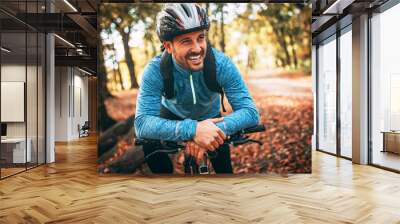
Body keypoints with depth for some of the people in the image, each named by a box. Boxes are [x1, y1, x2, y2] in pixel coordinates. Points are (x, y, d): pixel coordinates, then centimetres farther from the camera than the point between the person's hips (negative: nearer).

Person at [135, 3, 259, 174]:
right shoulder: (155, 70, -34)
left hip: (210, 117, 1)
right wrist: (193, 130, -58)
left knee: (224, 168, -5)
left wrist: (217, 129, -55)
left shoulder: (221, 64, -32)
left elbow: (251, 112, -35)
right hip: (172, 115, 0)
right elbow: (142, 123, -43)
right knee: (150, 145, -24)